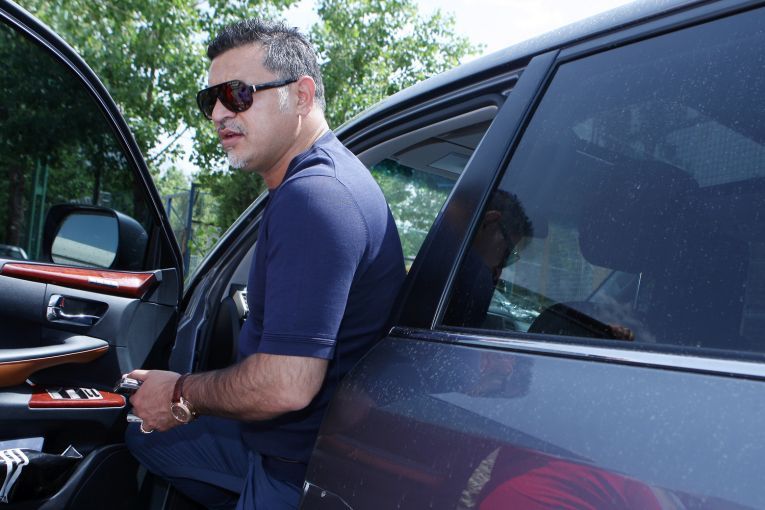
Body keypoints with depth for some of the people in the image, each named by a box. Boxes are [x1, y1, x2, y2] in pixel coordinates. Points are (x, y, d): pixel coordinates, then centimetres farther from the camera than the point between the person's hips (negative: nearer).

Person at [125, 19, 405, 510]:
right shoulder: (327, 175, 6)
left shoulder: (313, 198, -29)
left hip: (301, 469, -10)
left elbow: (288, 385, -33)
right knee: (143, 434, 21)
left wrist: (182, 394, -15)